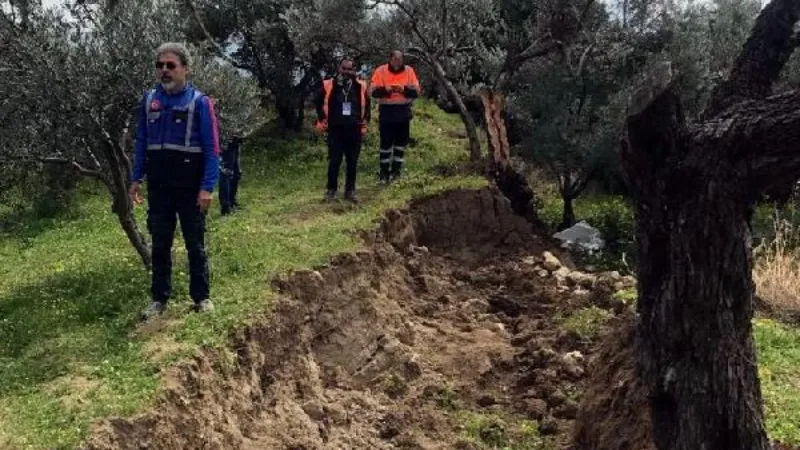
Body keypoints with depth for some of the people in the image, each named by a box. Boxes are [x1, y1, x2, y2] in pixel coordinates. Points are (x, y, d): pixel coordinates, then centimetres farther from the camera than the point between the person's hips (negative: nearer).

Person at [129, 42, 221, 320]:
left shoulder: (199, 102, -8)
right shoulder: (150, 100, 5)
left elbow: (211, 148, -10)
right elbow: (141, 142, 12)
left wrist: (207, 187, -15)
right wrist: (136, 179, 7)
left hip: (190, 186, -4)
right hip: (158, 186, 4)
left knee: (195, 244, 7)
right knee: (160, 244, 11)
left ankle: (201, 297, 19)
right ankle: (159, 298, 22)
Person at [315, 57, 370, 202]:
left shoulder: (360, 86, 3)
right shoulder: (329, 85, -3)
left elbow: (366, 105, 18)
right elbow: (319, 102, 11)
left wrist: (364, 121, 12)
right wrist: (323, 119, 6)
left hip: (354, 130, 2)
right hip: (335, 130, -2)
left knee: (352, 162, 7)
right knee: (334, 161, -1)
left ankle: (350, 190, 16)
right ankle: (331, 190, 11)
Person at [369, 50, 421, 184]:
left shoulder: (409, 71, 2)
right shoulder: (381, 71, -3)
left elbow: (416, 91, -1)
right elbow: (373, 91, -6)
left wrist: (405, 89, -19)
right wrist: (385, 89, -24)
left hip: (403, 111, 2)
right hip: (386, 111, -2)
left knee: (401, 142, 7)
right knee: (386, 141, 0)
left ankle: (396, 170, 18)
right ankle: (384, 171, 8)